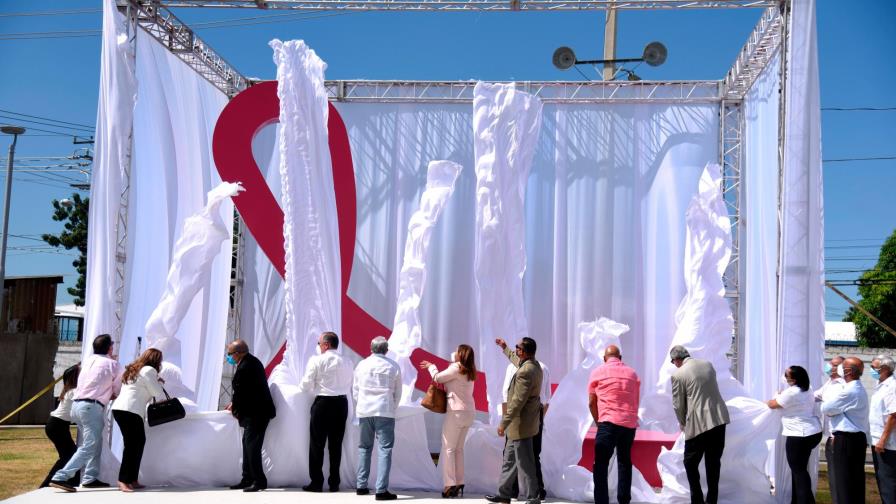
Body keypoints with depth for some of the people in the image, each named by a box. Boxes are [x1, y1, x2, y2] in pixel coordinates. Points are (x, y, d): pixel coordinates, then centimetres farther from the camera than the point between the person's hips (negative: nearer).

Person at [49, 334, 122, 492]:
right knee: (89, 447, -9)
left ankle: (91, 478, 13)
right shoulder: (113, 364, 1)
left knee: (96, 443, 17)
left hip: (77, 404, 8)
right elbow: (117, 389, 8)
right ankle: (60, 477, -18)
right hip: (91, 407, -8)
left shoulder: (87, 361, 17)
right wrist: (110, 394, 26)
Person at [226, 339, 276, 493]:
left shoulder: (244, 368, -21)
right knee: (248, 445, 15)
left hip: (255, 414, -10)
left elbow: (239, 392, -15)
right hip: (259, 411, 10)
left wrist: (235, 411, 1)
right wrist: (235, 404, 21)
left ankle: (259, 481, -1)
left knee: (252, 446, -5)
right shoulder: (253, 361, 10)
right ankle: (247, 479, 21)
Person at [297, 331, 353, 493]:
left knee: (317, 443, 5)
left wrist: (301, 387, 15)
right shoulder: (346, 363, 6)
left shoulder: (316, 360, -7)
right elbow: (349, 385, 9)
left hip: (323, 403, -4)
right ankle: (334, 483, 11)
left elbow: (306, 385, -7)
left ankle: (316, 482, 5)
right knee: (336, 444, 9)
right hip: (341, 403, 4)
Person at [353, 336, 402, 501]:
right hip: (385, 411, -3)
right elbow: (397, 393, 6)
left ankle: (361, 486, 17)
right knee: (385, 449, -3)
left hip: (364, 411, 3)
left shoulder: (362, 365, 5)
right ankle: (381, 490, -11)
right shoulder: (393, 367, 0)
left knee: (364, 447, 16)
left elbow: (355, 390, 10)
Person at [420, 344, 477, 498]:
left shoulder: (457, 368, -12)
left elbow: (438, 378, -6)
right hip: (469, 412, 8)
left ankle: (450, 485, -6)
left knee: (448, 448, -2)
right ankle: (459, 484, 13)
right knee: (459, 448, 14)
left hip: (457, 411, -8)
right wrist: (432, 367, 16)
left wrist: (431, 366, 12)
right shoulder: (469, 371, 13)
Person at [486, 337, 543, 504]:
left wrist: (503, 423, -19)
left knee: (525, 464, -2)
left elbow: (517, 402, -25)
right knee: (509, 459, 19)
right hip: (522, 424, 10)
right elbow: (516, 360, 31)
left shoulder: (525, 372, -25)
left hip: (520, 425, -10)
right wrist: (505, 348, 43)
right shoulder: (534, 365, 6)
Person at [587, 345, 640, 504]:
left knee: (601, 465, -4)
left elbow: (592, 403, 4)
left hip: (609, 423, -4)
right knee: (625, 462, 17)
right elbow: (636, 402, 13)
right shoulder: (632, 373, 13)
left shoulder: (597, 373, 4)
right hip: (630, 424, 4)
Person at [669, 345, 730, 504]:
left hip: (698, 424, -6)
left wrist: (683, 424, 16)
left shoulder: (678, 374, -7)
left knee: (690, 463, 8)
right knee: (714, 462, 13)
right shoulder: (708, 364, 9)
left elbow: (678, 405, -2)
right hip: (719, 419, 6)